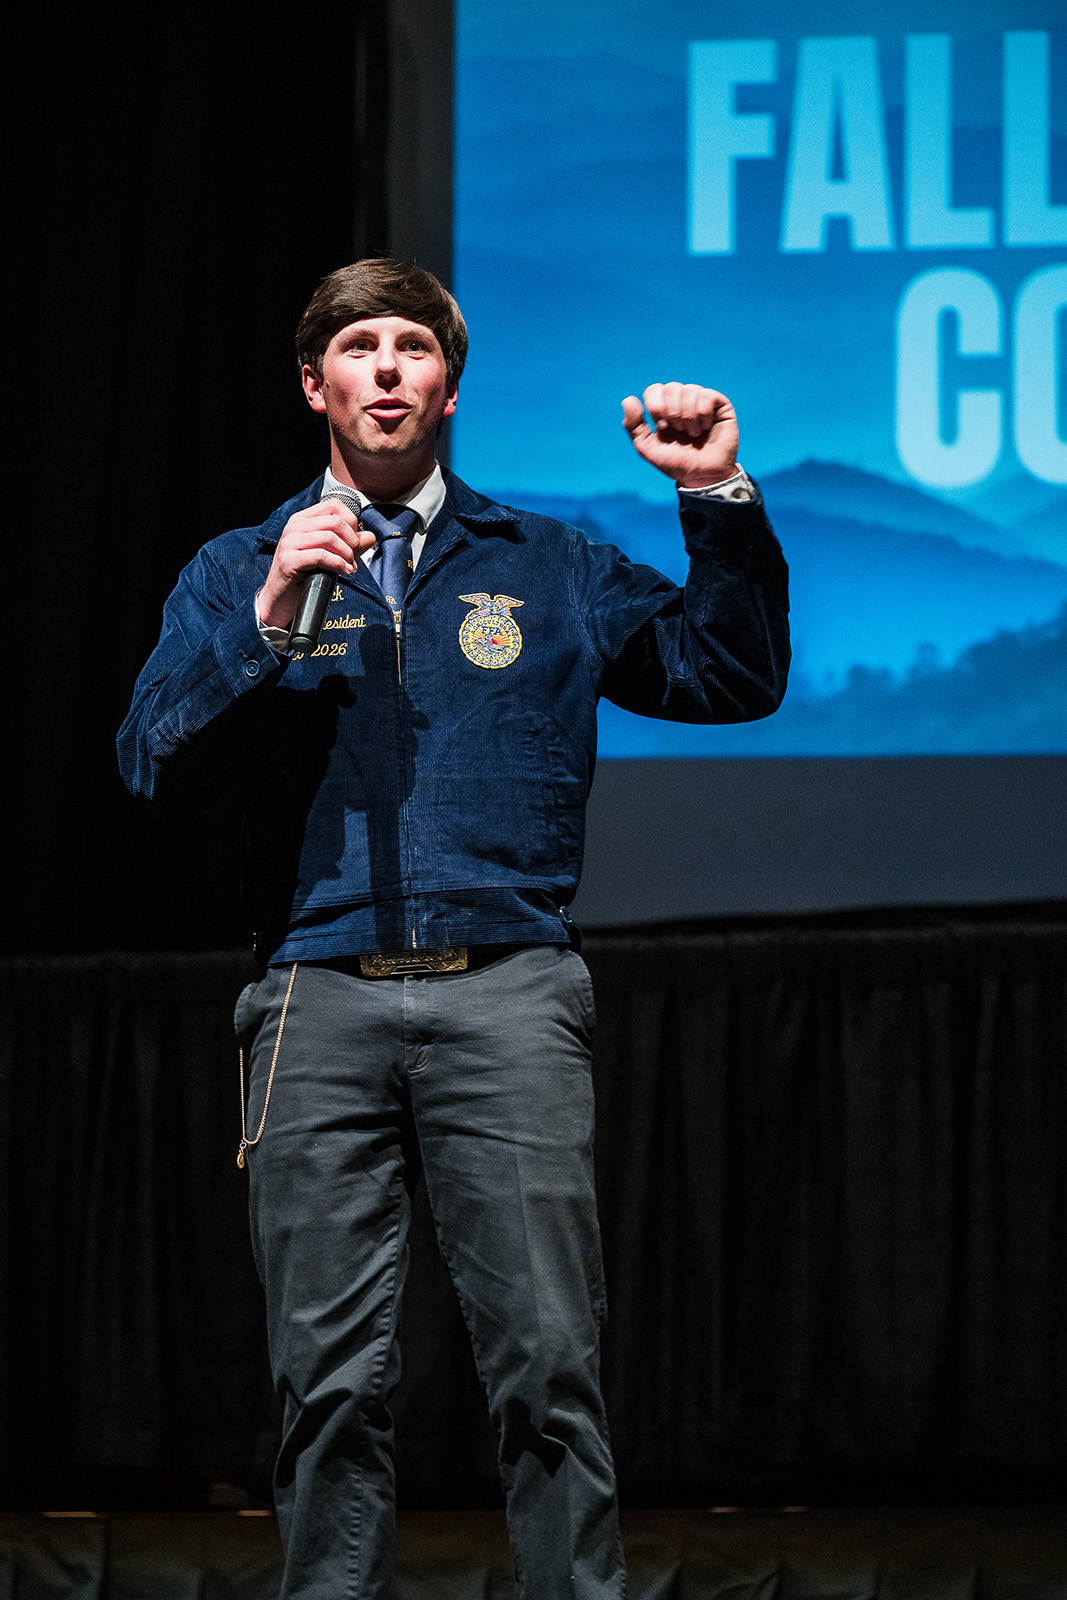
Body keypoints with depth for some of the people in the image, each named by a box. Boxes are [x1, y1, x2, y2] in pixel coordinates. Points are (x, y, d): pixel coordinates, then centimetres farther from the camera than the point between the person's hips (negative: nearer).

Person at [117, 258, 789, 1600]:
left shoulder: (547, 569, 17)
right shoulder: (238, 574, 16)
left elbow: (732, 678, 14)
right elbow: (156, 762, 4)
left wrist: (720, 501, 2)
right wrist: (267, 626, -9)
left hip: (507, 996, 0)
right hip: (321, 998, 0)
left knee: (548, 1363, -8)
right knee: (331, 1377, -1)